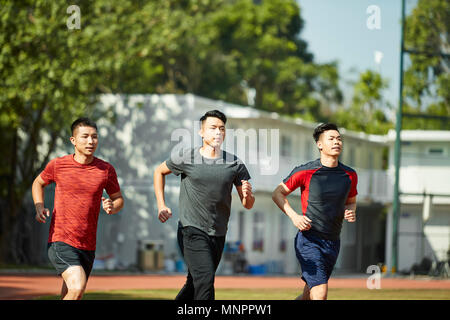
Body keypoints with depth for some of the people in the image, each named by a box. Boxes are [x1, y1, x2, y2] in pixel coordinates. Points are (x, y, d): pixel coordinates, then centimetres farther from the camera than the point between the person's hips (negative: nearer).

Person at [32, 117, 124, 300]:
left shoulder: (106, 170, 3)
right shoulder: (57, 165, -2)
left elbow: (118, 199, 16)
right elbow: (38, 183, 18)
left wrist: (112, 207, -9)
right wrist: (39, 207, -1)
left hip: (88, 248, 4)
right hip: (60, 243, -4)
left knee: (70, 298, 13)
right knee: (77, 287, -26)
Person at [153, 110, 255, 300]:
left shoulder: (235, 164, 4)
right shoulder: (187, 158, -2)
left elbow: (247, 205, 6)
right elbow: (159, 172, 16)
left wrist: (248, 195, -18)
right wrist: (161, 206, 5)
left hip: (218, 235, 4)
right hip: (192, 231, -4)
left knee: (195, 285, 12)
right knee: (205, 279, -21)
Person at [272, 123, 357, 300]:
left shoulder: (350, 175, 5)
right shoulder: (305, 172, -8)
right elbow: (277, 193, 3)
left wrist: (350, 212, -2)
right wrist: (294, 216, -12)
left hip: (332, 243, 5)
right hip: (309, 240, -5)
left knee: (309, 296, 14)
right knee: (320, 292, -19)